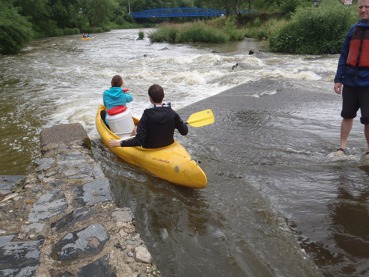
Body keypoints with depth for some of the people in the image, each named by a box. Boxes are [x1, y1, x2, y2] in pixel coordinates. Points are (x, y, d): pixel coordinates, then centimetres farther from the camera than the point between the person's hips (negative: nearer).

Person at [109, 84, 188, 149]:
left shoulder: (147, 115, -27)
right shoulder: (173, 114, -19)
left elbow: (138, 141, -30)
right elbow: (184, 132, -9)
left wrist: (119, 143, -23)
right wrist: (183, 124, 12)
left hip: (150, 148, -3)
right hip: (168, 145, 3)